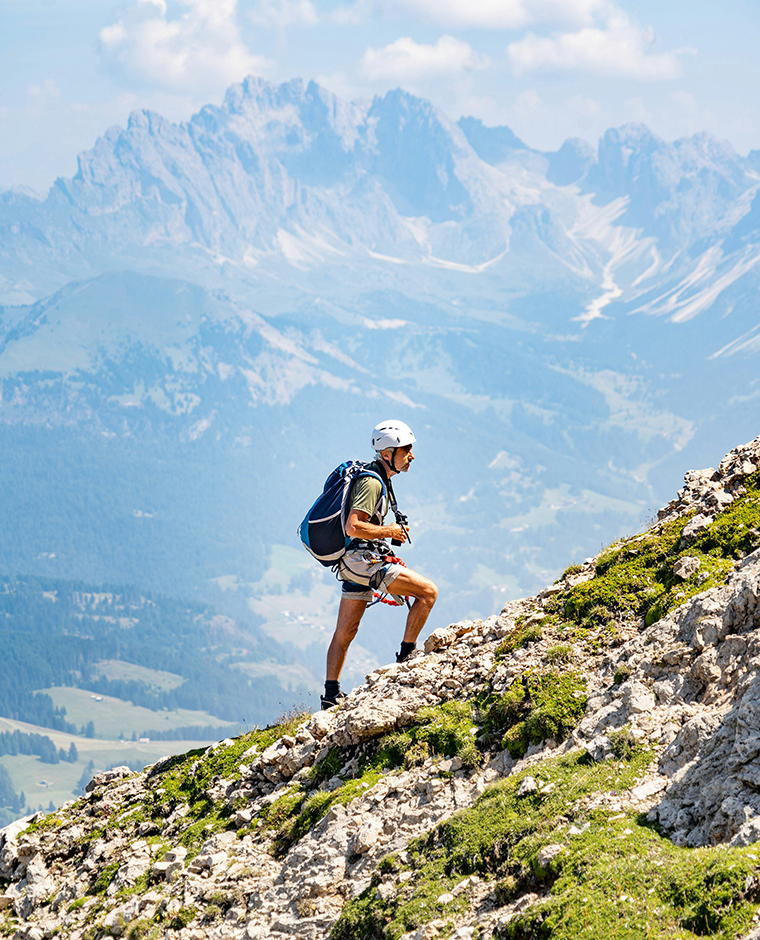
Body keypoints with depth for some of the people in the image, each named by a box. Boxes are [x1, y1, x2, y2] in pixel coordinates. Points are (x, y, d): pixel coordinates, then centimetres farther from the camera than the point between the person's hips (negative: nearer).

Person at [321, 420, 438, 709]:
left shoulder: (375, 477, 16)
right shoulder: (372, 482, -17)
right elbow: (353, 527, -27)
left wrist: (388, 532, 17)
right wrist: (389, 531, -15)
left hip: (353, 562, 11)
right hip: (363, 558, -11)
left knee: (345, 631, 13)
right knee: (428, 592, -11)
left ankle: (331, 694, 17)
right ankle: (406, 656, -5)